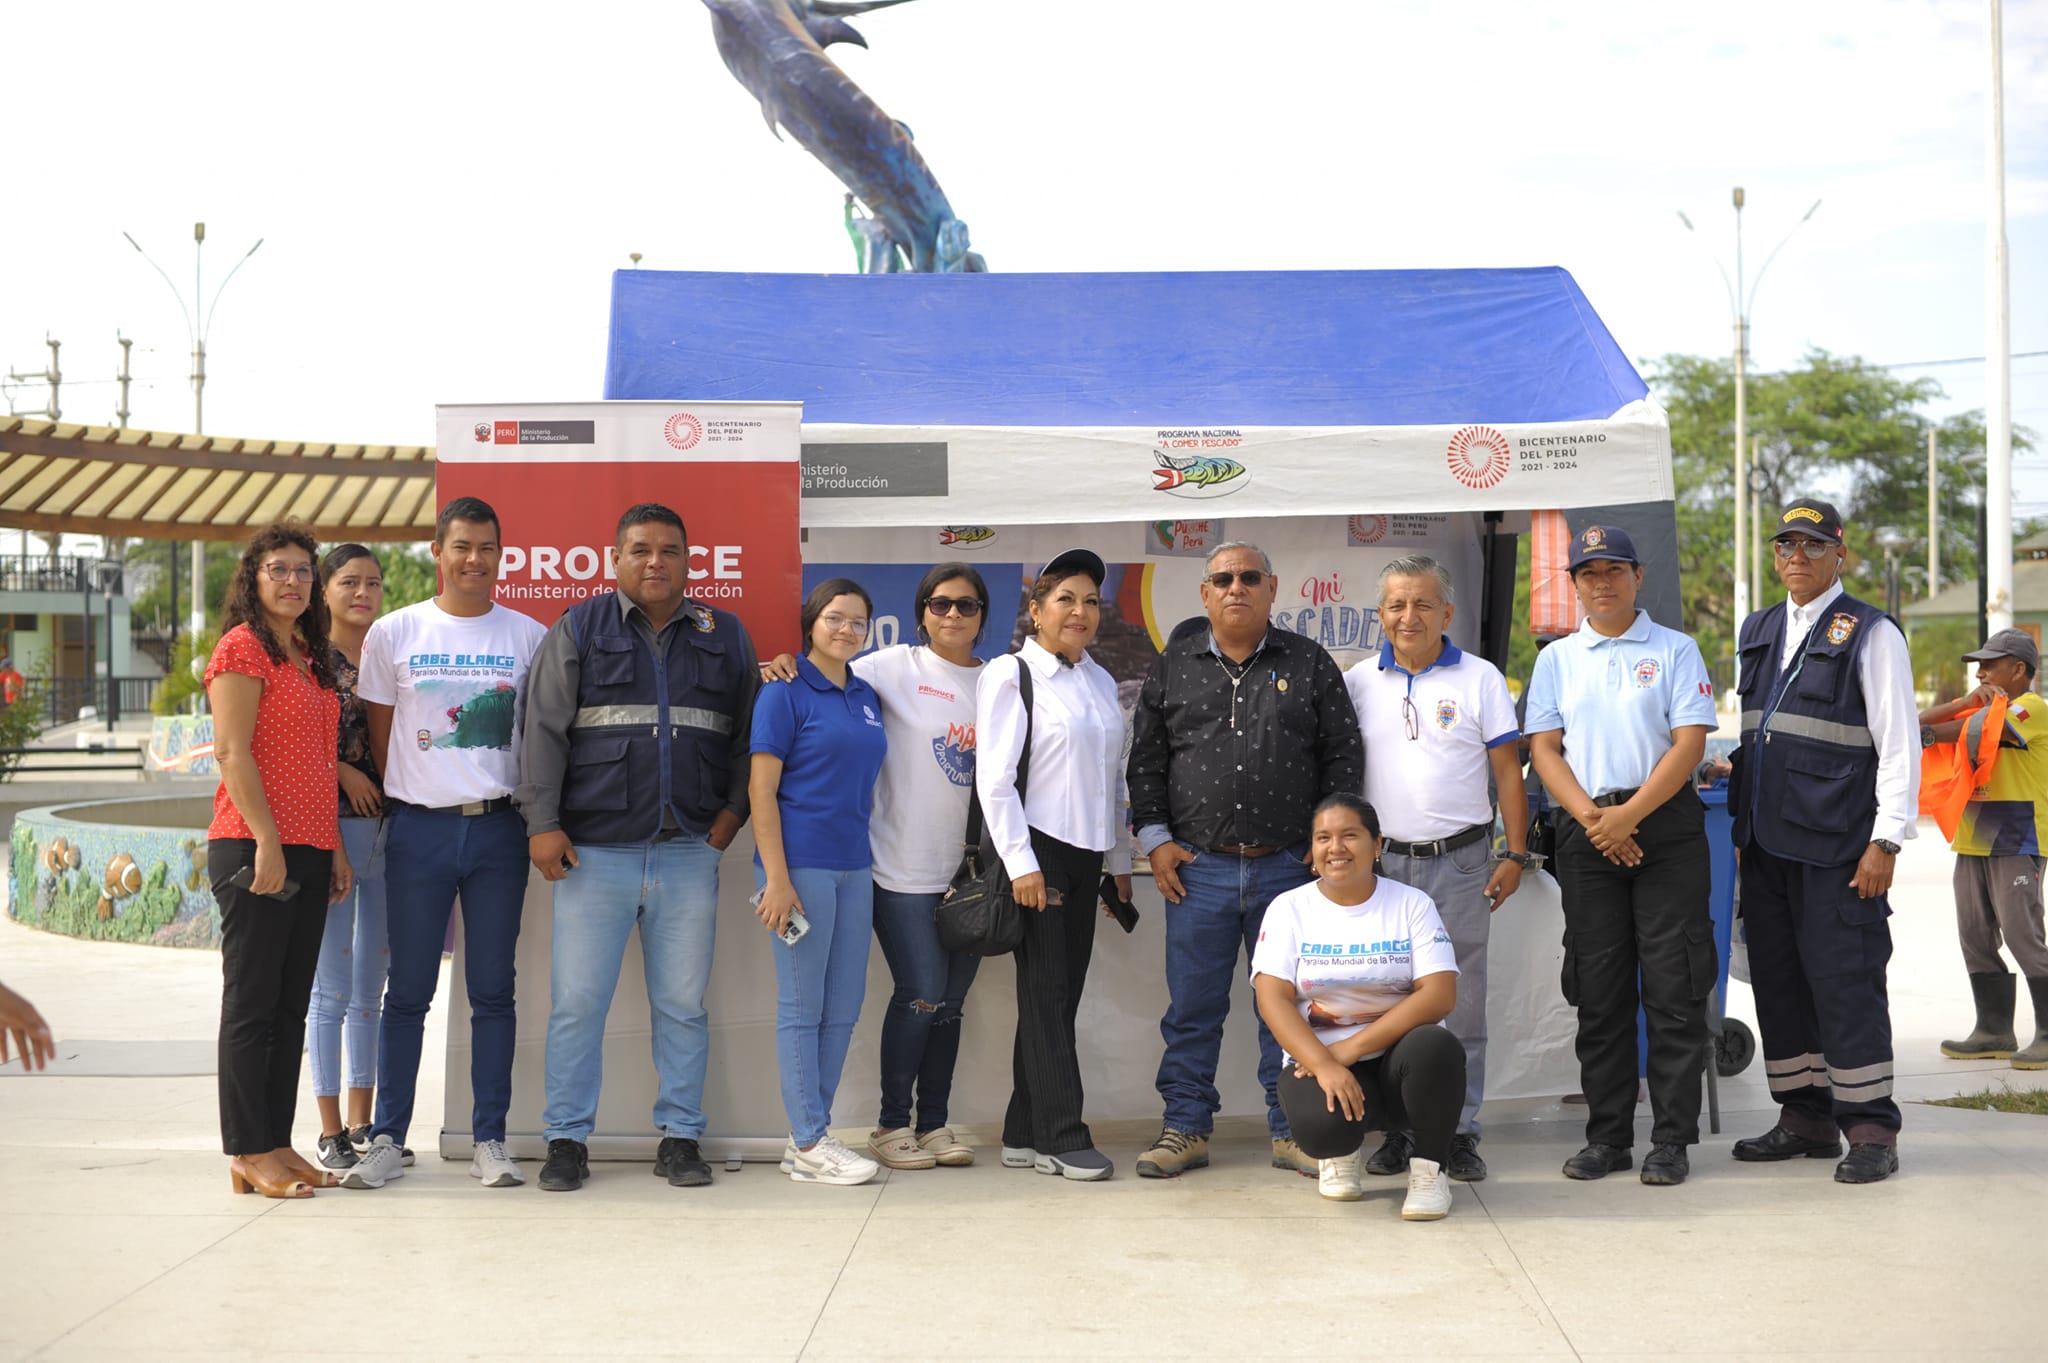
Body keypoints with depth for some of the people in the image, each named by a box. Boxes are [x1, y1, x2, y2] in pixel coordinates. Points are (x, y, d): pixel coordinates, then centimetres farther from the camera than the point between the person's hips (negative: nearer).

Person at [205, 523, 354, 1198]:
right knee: (252, 1003, -4)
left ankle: (277, 1145, 15)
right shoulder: (243, 648, -6)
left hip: (308, 851, 8)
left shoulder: (309, 658, 19)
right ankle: (249, 1155, 1)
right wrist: (267, 841, -19)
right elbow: (232, 752, -13)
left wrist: (335, 846, 16)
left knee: (290, 1007, 9)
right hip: (255, 848, -8)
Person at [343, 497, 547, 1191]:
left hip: (498, 827, 1)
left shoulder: (528, 636, 5)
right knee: (407, 991, 4)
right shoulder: (393, 633, 4)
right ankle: (387, 1139, 12)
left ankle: (489, 1140, 12)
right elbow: (380, 735, 9)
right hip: (419, 828, 0)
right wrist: (409, 804, 7)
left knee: (493, 991, 5)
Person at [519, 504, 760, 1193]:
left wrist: (733, 811, 4)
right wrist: (542, 823, -6)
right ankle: (567, 1140, 11)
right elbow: (543, 729, 1)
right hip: (594, 852, -2)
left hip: (689, 853, 2)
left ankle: (680, 1138, 16)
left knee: (682, 1004, 6)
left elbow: (748, 734, 16)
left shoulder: (726, 637, 11)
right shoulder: (578, 630, 5)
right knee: (577, 1002, -1)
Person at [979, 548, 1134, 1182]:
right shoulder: (1010, 675, -6)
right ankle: (1061, 1137, -2)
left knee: (1060, 992, 7)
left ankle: (1025, 1133, 14)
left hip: (1085, 852, 7)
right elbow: (993, 779, -11)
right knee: (1047, 992, -5)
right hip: (1037, 850, -7)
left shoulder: (1100, 682, 15)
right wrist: (1021, 863, -16)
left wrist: (1121, 860, 17)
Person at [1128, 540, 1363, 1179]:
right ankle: (1185, 1128, 16)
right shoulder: (1173, 667, 8)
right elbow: (1146, 757, 10)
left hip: (1289, 866, 0)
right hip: (1197, 868, 1)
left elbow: (1343, 755, 6)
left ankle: (1292, 1132, 16)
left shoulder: (1310, 664, 6)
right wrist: (1155, 839, 2)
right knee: (1192, 1006, 5)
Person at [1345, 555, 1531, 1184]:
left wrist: (1515, 855, -1)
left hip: (1462, 862, -1)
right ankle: (1398, 1128, 13)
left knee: (1463, 1005, 2)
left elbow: (1508, 772, 4)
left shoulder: (1480, 679, 3)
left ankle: (1461, 1131, 9)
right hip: (1383, 864, 2)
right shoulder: (1357, 683, 8)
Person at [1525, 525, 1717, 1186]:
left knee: (1673, 988, -4)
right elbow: (1544, 747, 6)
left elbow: (1688, 743, -4)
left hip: (1665, 825, -3)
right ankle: (1607, 1137, 13)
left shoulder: (1675, 651, 4)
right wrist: (1593, 818, -9)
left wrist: (1628, 816, -14)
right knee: (1598, 991, 5)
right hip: (1585, 830, 3)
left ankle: (1672, 1139, 3)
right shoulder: (1556, 659, 13)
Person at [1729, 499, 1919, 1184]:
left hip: (1836, 847, -7)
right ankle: (1806, 1119, 19)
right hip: (1765, 844, 7)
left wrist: (1886, 841, -13)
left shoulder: (1871, 634, -4)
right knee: (1777, 981, 9)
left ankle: (1870, 1129, 3)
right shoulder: (1757, 632, 16)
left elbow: (1900, 744, -7)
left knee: (1845, 983, -6)